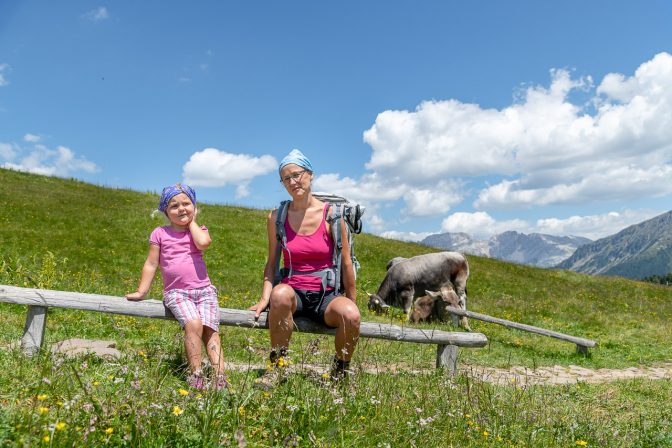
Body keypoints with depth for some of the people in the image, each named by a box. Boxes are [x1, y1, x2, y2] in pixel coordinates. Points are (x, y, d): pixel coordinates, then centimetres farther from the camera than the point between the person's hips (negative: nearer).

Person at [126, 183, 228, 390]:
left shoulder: (199, 231, 11)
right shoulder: (160, 234, 9)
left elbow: (203, 243, -15)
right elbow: (151, 264, 12)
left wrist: (192, 221, 0)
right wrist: (141, 292, 9)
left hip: (204, 290, 2)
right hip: (176, 292, -1)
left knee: (211, 330, -17)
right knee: (193, 324, -28)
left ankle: (220, 377, -22)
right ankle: (196, 375, -24)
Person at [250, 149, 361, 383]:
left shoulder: (331, 215, -4)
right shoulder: (277, 217, 2)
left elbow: (346, 263, 2)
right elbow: (272, 263, 8)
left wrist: (352, 302, 5)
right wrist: (265, 297, -6)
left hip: (326, 295, 0)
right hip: (294, 292, 1)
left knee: (351, 315, -32)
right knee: (280, 293, -36)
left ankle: (339, 373, -2)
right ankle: (277, 367, -16)